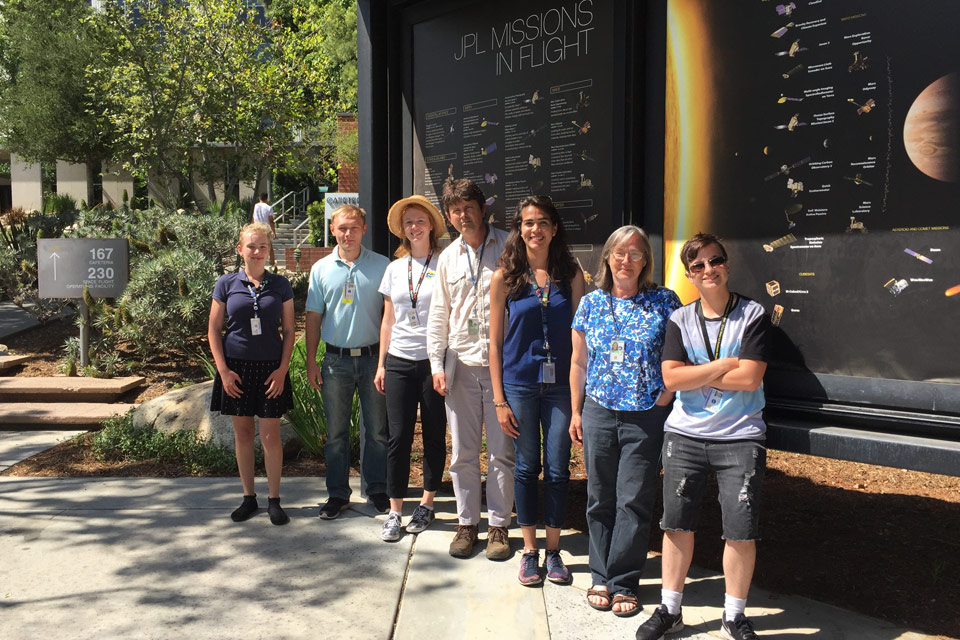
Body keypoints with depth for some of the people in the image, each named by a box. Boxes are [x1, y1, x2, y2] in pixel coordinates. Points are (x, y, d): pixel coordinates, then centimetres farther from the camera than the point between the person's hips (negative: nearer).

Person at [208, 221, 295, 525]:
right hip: (237, 367, 1)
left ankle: (274, 500, 12)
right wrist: (223, 370, -4)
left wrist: (282, 368, -5)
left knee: (271, 435, 0)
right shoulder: (227, 283, 2)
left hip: (271, 368, -1)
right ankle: (248, 498, 21)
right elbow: (214, 330, 3)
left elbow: (289, 330, 4)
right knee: (242, 433, 8)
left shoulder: (279, 285, 2)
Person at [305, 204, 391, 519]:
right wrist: (311, 361, 3)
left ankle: (376, 488, 22)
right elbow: (314, 317, 8)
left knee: (377, 429, 7)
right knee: (336, 431, 9)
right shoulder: (321, 269, 5)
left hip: (373, 357, -1)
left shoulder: (381, 266, 1)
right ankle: (337, 493, 21)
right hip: (336, 360, 1)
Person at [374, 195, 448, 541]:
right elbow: (388, 321, 15)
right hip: (399, 361, 3)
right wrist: (381, 364, 12)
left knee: (434, 435, 5)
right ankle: (394, 512, 10)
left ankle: (427, 503, 21)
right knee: (398, 436, 2)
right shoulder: (395, 268, 11)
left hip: (434, 361, -3)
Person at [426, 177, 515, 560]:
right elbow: (439, 314, 15)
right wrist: (436, 363, 6)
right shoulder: (448, 257, 13)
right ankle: (467, 523, 21)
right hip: (461, 364, 3)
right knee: (462, 452, 7)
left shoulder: (508, 246, 1)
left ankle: (499, 525, 17)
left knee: (501, 451, 3)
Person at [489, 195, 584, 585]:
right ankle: (529, 551, 22)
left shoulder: (571, 274, 4)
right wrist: (499, 400, -3)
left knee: (558, 469, 5)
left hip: (560, 384, 1)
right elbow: (495, 343, 1)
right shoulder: (505, 278, 0)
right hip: (519, 384, -1)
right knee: (526, 468, 7)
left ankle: (553, 551, 22)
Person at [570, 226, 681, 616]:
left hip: (647, 418, -2)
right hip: (599, 413, 2)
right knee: (600, 500, 10)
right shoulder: (591, 303, 6)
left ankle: (624, 583, 17)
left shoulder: (664, 302, 0)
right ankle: (601, 577, 24)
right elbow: (579, 363, 10)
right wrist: (576, 413, 8)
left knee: (634, 502, 2)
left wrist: (663, 402, -8)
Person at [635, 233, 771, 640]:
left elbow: (750, 379, -14)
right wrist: (726, 365, -12)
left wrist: (694, 373, -9)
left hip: (740, 437, -2)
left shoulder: (752, 316, -3)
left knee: (741, 531, 2)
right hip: (685, 436, 2)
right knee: (677, 525, 8)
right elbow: (671, 378, -8)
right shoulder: (680, 320, 4)